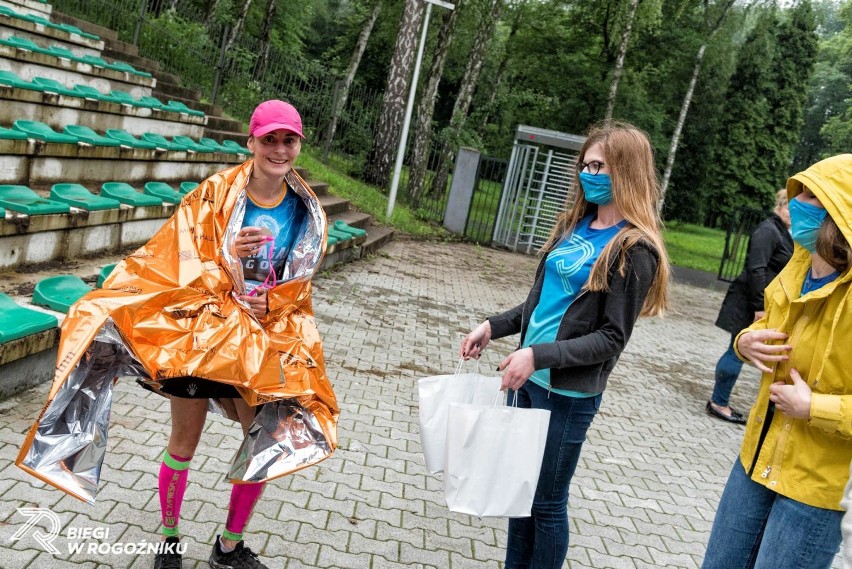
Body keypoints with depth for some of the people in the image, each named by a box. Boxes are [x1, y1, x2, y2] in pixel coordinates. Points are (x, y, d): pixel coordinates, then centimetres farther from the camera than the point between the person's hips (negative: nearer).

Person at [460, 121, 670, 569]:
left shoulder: (634, 249, -14)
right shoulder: (576, 223, 8)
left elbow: (612, 338, -16)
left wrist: (538, 356, -24)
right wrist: (494, 327, 6)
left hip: (567, 393, -7)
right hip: (528, 378, 7)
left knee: (547, 502, 7)